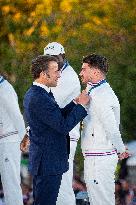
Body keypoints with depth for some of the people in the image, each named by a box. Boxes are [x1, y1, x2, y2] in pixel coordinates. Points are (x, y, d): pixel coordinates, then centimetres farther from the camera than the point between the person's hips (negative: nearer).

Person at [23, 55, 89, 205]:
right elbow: (63, 126, -23)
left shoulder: (32, 94, 11)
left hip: (41, 161, 11)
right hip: (49, 163, -11)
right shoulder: (39, 98, -22)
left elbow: (58, 117, 15)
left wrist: (75, 103, 5)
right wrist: (81, 105, -15)